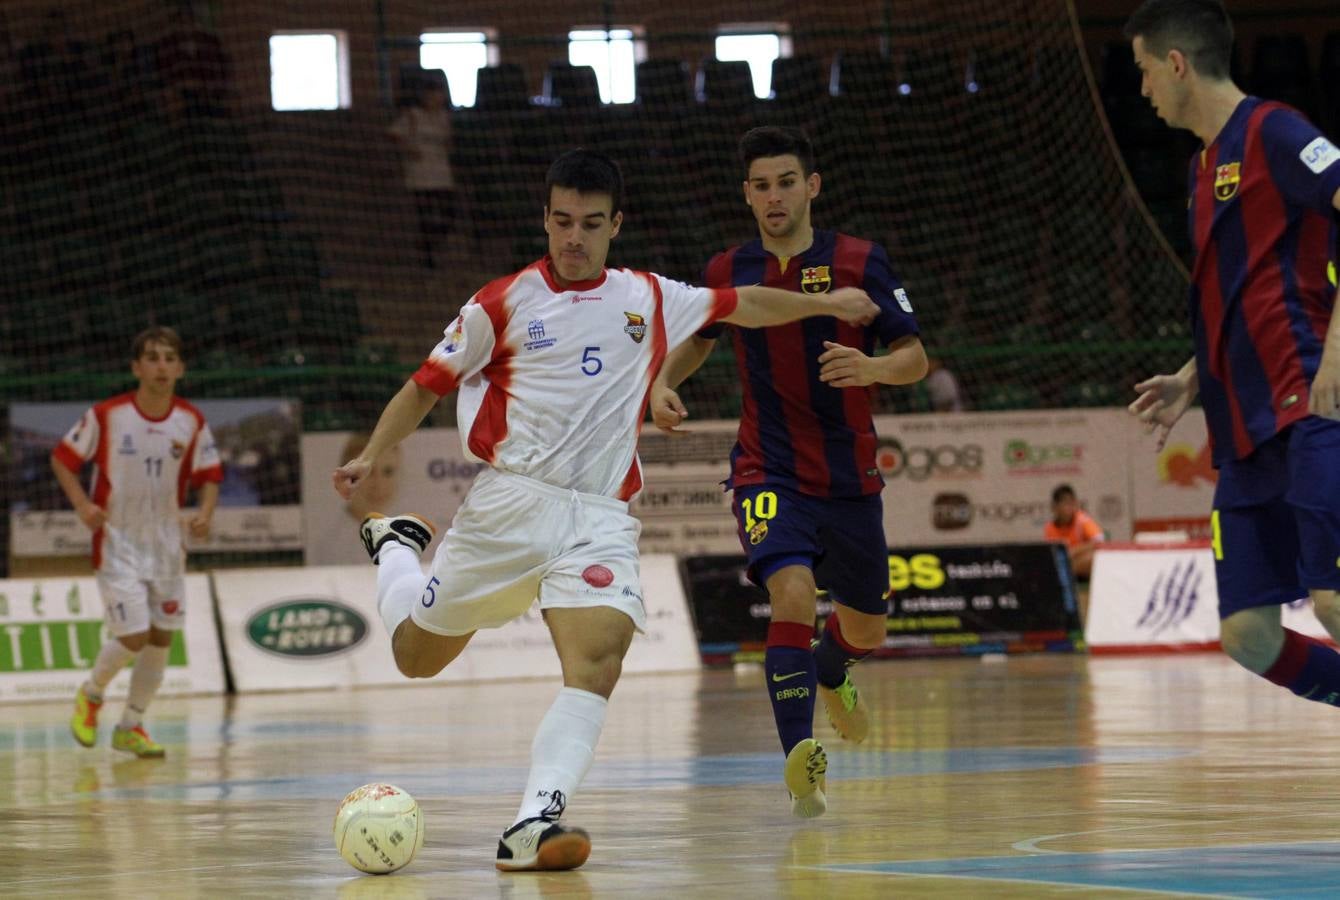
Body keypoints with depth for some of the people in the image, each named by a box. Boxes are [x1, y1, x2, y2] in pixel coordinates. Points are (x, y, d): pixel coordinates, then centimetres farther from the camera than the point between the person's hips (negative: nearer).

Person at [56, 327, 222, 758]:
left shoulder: (191, 422, -4)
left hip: (167, 544, 4)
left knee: (161, 637, 7)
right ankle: (91, 695, 19)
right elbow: (62, 458, -4)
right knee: (133, 637, -11)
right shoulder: (106, 415, -14)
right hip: (118, 544, -4)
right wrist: (82, 504, -18)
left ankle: (131, 726, 23)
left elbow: (209, 476, 6)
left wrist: (205, 513, -13)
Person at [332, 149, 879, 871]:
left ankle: (531, 826, -31)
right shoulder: (505, 302, 4)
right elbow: (429, 383, 8)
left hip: (602, 519, 1)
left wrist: (824, 304, 28)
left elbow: (743, 305, 27)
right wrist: (371, 455, -1)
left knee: (597, 663, -23)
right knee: (417, 655, 7)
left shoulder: (649, 298, 13)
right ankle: (395, 547, 39)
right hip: (509, 504, -1)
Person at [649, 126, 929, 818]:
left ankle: (829, 675, 53)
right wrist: (663, 384, 3)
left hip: (850, 476, 1)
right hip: (767, 471, -1)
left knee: (867, 628, 15)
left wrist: (872, 368, -26)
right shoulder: (727, 273, 2)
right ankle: (801, 762, -28)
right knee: (793, 592, -28)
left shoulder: (859, 261, -5)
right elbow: (699, 339, 23)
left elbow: (916, 358, -4)